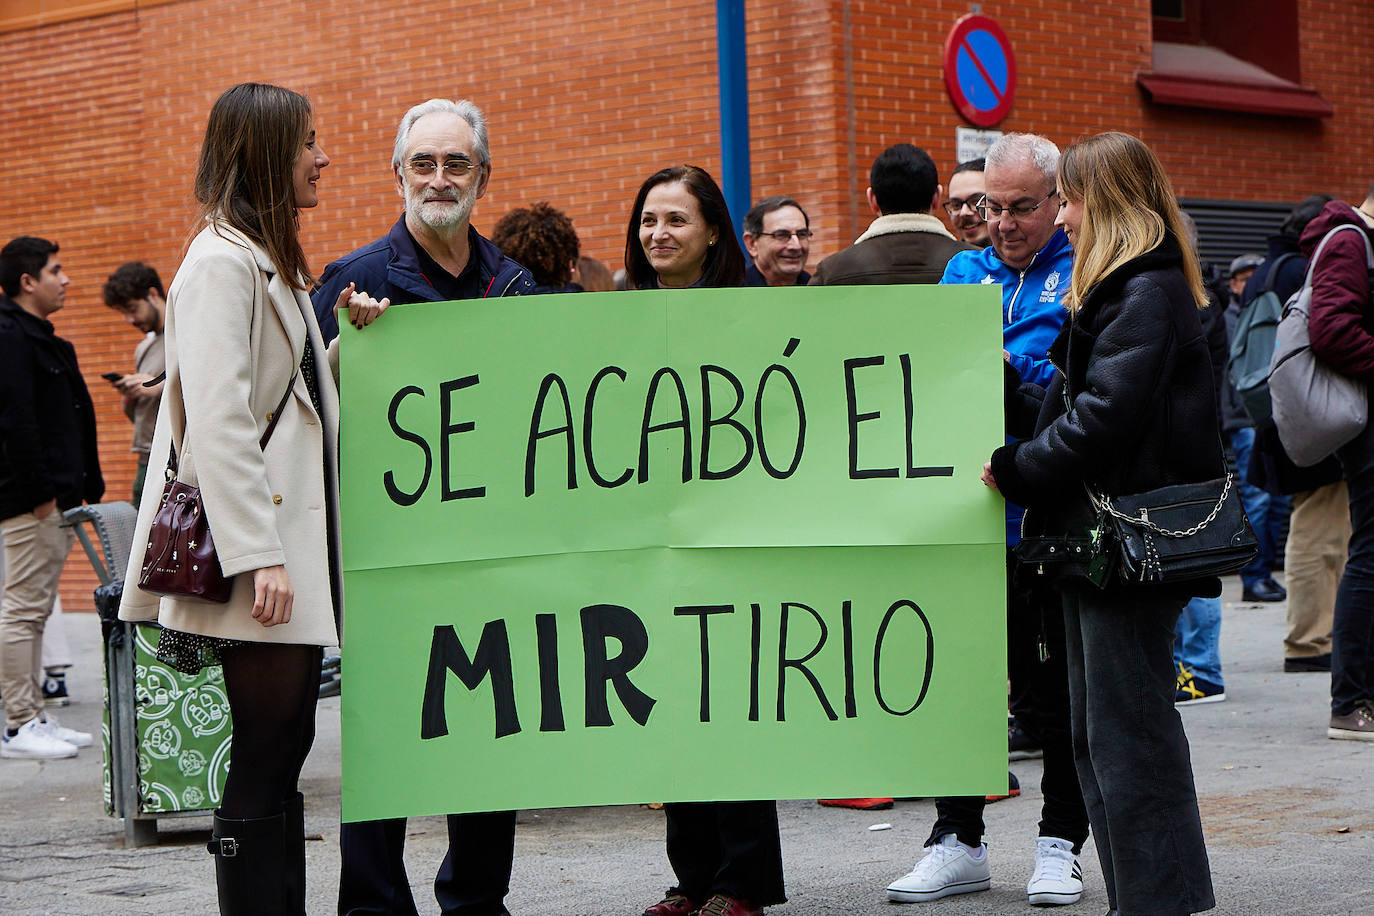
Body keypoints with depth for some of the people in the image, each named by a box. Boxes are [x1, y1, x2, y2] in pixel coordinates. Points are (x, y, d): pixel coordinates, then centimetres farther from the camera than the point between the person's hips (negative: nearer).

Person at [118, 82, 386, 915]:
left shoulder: (276, 262, 20)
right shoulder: (223, 260, -11)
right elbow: (216, 420, -19)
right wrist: (257, 555, -24)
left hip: (300, 537, 9)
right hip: (260, 545, -9)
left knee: (284, 754, 9)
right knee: (267, 756, -7)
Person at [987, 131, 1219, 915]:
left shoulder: (1149, 295, -13)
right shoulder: (1119, 291, 19)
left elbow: (1105, 418, -21)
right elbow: (1064, 407, 16)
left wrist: (1016, 469, -13)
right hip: (1095, 538, 11)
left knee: (1129, 732, -7)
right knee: (1096, 735, 13)